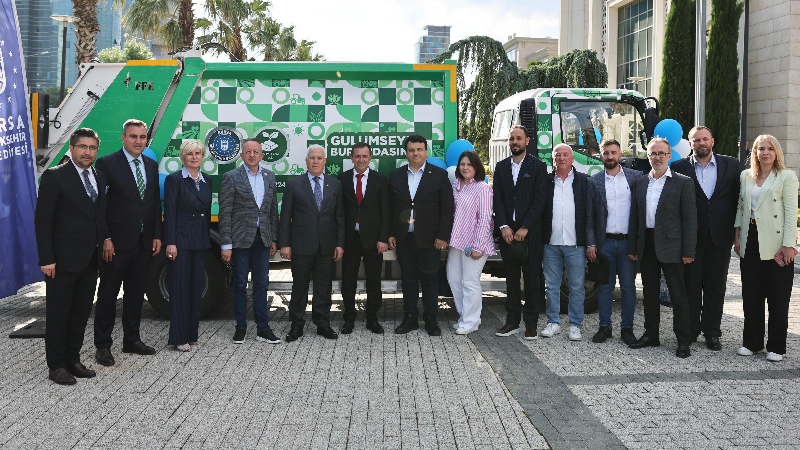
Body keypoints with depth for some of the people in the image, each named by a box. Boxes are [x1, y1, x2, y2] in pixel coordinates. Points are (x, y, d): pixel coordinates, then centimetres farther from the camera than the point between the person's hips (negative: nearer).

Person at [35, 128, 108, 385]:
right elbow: (42, 221, -11)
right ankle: (56, 366, 13)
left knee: (81, 313, 14)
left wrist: (105, 243, 7)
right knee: (58, 315, 3)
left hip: (90, 261, 7)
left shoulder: (99, 178, 12)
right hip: (63, 261, -7)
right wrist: (46, 259, -15)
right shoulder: (54, 176, -9)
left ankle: (72, 360, 26)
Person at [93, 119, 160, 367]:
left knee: (136, 293, 14)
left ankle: (132, 339, 26)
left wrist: (156, 235, 6)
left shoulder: (151, 166, 11)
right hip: (116, 242, -6)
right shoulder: (107, 163, -7)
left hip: (144, 243, 6)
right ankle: (103, 345, 12)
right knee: (108, 293, 3)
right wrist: (104, 239, -14)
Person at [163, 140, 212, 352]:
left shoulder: (207, 180, 12)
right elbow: (169, 213, -9)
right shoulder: (174, 179, -5)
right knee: (180, 288, -2)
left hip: (200, 242, 6)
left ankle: (192, 334, 19)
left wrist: (208, 237, 10)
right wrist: (170, 243, -15)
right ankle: (179, 338, 3)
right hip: (181, 241, -6)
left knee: (196, 288, 10)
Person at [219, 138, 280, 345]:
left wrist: (274, 239, 9)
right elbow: (225, 213, -7)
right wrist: (226, 244, -11)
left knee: (262, 284, 7)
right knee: (240, 284, 5)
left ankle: (263, 329, 14)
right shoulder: (231, 177, -4)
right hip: (240, 240, -4)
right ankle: (240, 328, 17)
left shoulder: (269, 176, 9)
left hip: (263, 240, 4)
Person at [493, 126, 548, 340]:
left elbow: (539, 200, -6)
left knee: (531, 278, 1)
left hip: (530, 231, -3)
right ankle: (512, 321, 15)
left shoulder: (538, 166, 1)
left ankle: (531, 323, 8)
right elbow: (498, 199, 6)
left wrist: (524, 228, -12)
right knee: (511, 278, 8)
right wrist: (504, 226, -7)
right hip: (507, 231, 3)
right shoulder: (501, 167, 11)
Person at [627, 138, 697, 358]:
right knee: (649, 293, 13)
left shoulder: (683, 183, -3)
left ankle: (683, 341, 8)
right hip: (646, 245, 5)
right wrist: (632, 247, 8)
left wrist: (688, 251, -12)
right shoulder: (640, 183, 11)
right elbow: (634, 217, 12)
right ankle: (651, 335, 24)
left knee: (678, 294, 0)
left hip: (670, 246, -5)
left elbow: (690, 219, -6)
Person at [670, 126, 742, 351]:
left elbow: (738, 198, 7)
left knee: (716, 287, 8)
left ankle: (711, 332, 18)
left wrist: (736, 230, 1)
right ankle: (690, 331, 18)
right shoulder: (679, 167, -1)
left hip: (720, 237, 1)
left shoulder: (731, 165, 5)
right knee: (691, 286, 7)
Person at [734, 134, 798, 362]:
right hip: (750, 243, 5)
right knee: (751, 295, 10)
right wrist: (737, 236, 9)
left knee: (778, 298, 2)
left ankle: (776, 347, 11)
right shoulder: (746, 176, 12)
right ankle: (752, 342, 21)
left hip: (775, 244, -5)